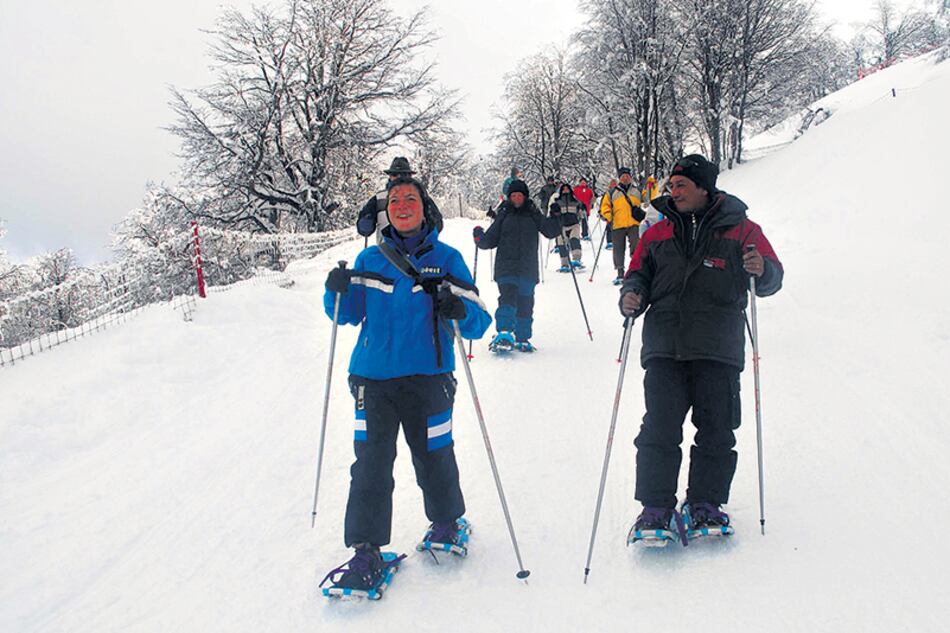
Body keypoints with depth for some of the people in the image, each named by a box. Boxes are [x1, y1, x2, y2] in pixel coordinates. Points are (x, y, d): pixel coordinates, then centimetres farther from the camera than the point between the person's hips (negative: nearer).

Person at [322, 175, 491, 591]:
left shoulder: (446, 259, 5)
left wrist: (459, 311, -23)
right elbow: (348, 315, 19)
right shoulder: (370, 260, 12)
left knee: (433, 459, 6)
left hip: (428, 377, -2)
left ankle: (446, 522, 33)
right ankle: (365, 551, 7)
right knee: (370, 464, -2)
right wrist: (337, 292, -3)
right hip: (373, 376, 2)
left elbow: (478, 322, 0)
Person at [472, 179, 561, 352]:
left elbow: (550, 231, 6)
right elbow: (490, 240, 8)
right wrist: (480, 238, -11)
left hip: (528, 268, 2)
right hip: (506, 266, -2)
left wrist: (556, 219, -10)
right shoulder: (504, 215, 7)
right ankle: (503, 334, -24)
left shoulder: (533, 215, 9)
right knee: (508, 298, -20)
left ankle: (522, 339, 18)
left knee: (525, 303, 5)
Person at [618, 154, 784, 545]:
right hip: (664, 347, 1)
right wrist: (632, 295, -3)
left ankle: (706, 504, 19)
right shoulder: (658, 233, 15)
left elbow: (772, 278, 6)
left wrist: (761, 271, -18)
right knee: (659, 429, -5)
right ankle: (655, 507, 3)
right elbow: (639, 273, 19)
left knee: (716, 431, 4)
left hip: (718, 349, -1)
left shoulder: (740, 229, 7)